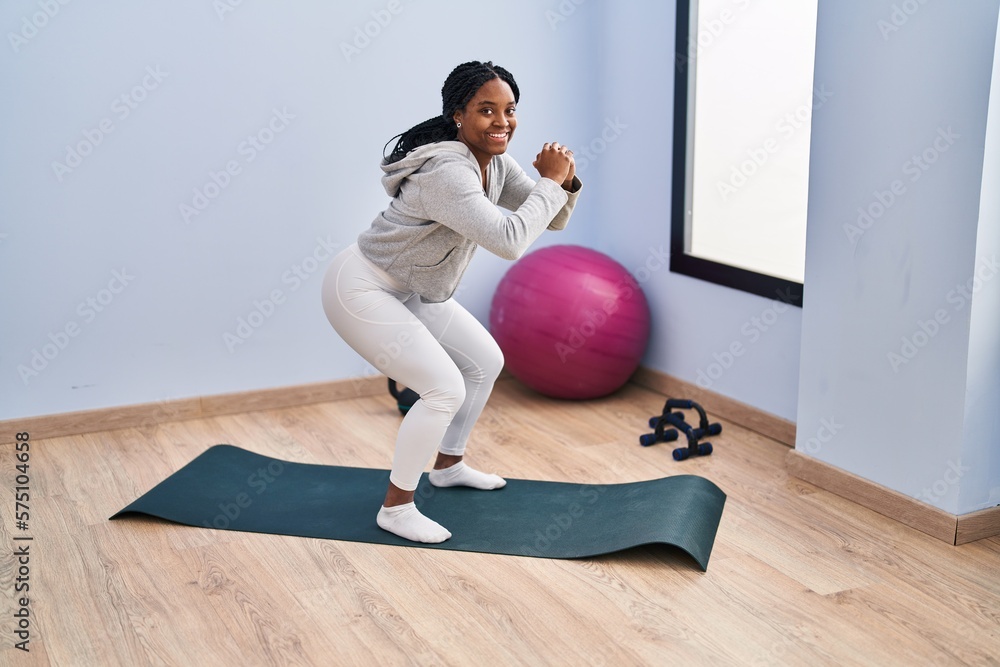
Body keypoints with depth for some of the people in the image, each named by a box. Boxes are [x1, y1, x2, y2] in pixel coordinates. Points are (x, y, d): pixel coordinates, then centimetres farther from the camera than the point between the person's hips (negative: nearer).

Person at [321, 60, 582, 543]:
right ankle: (396, 508, 0)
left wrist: (565, 182, -16)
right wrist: (548, 181, -28)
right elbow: (510, 241, -39)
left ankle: (448, 465, 34)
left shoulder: (494, 162, -2)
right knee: (445, 388, -17)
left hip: (410, 291, 10)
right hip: (362, 290, -10)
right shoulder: (446, 174, -30)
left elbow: (551, 220, 3)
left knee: (486, 361, 15)